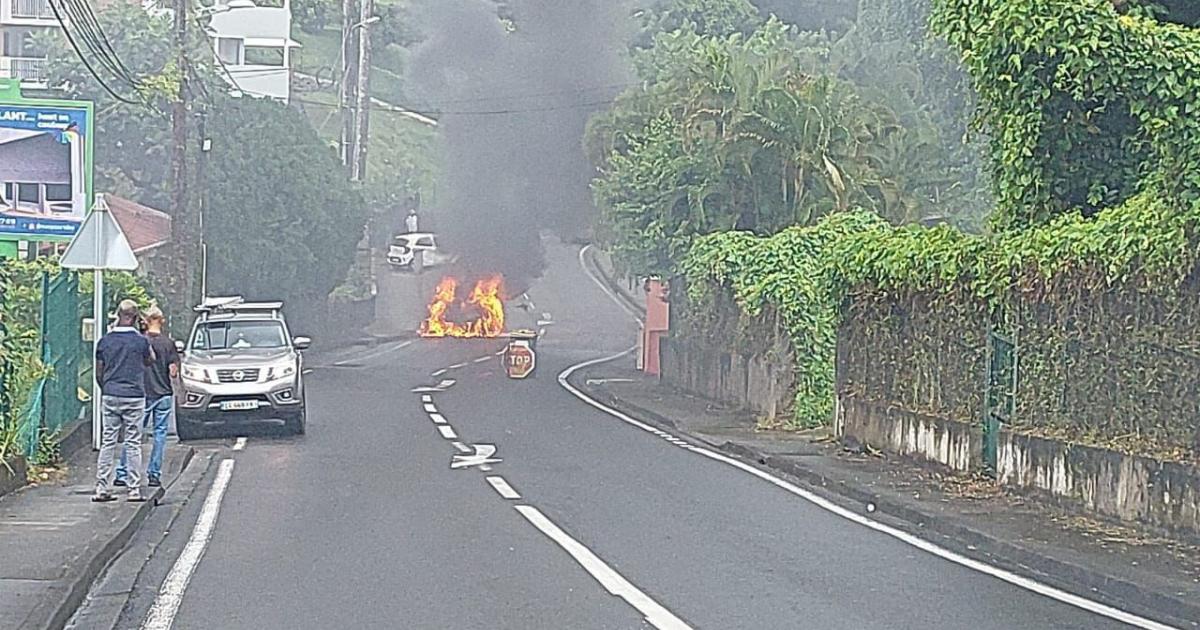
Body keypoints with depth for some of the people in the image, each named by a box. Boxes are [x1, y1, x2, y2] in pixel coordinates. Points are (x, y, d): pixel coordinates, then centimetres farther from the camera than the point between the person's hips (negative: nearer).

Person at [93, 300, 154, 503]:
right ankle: (134, 490, 3)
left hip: (110, 396, 3)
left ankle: (102, 489, 5)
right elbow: (151, 360, 13)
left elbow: (99, 373, 8)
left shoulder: (105, 341, 2)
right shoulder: (140, 341, -7)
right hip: (134, 397, -3)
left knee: (107, 443, 7)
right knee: (133, 444, 2)